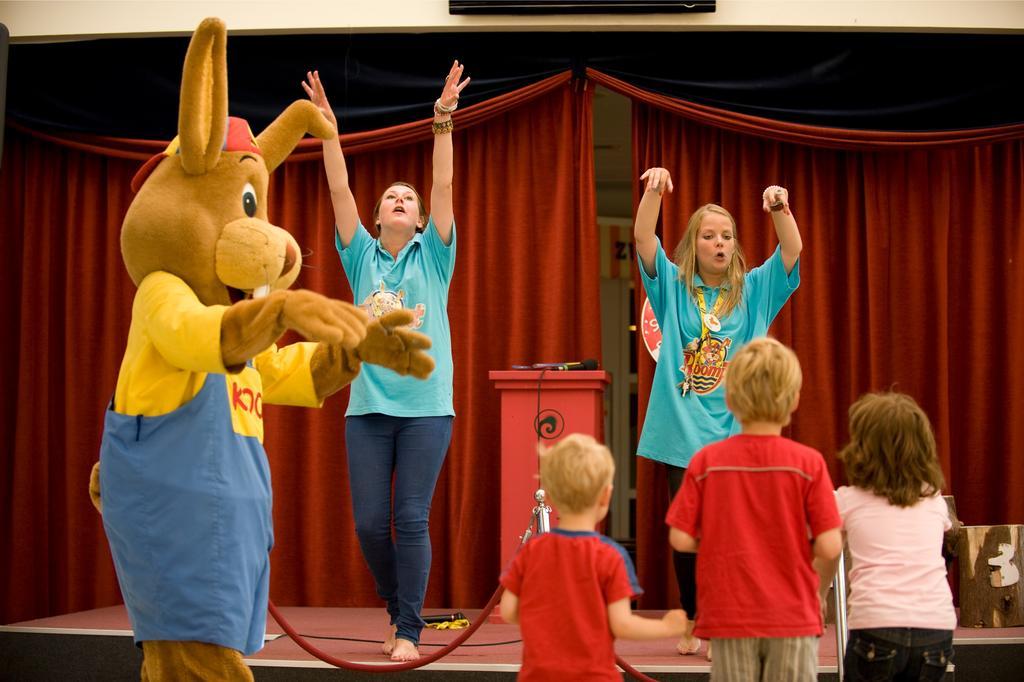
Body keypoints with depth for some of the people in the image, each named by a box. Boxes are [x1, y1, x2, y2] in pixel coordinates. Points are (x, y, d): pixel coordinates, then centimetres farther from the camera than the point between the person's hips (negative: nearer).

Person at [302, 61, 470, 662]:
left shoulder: (432, 256, 7)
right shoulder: (362, 258, 10)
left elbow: (443, 186, -4)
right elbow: (339, 191, 2)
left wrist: (443, 122, -13)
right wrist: (328, 129, -6)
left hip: (426, 405, -2)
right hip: (368, 405, 2)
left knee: (412, 520, -5)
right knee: (370, 523, 1)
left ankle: (409, 631, 4)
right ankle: (399, 610, 24)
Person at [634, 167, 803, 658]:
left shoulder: (754, 290, 8)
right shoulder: (674, 287, 7)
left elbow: (793, 251, -6)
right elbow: (643, 239, -7)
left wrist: (781, 208, -23)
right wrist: (654, 191, -23)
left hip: (735, 430, 0)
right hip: (682, 431, 0)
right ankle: (693, 625, 18)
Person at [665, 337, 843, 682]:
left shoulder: (706, 461, -6)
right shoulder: (808, 462, -9)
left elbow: (680, 539, -6)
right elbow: (829, 547, -12)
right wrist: (807, 555, 9)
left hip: (729, 616, 1)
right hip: (792, 615, -1)